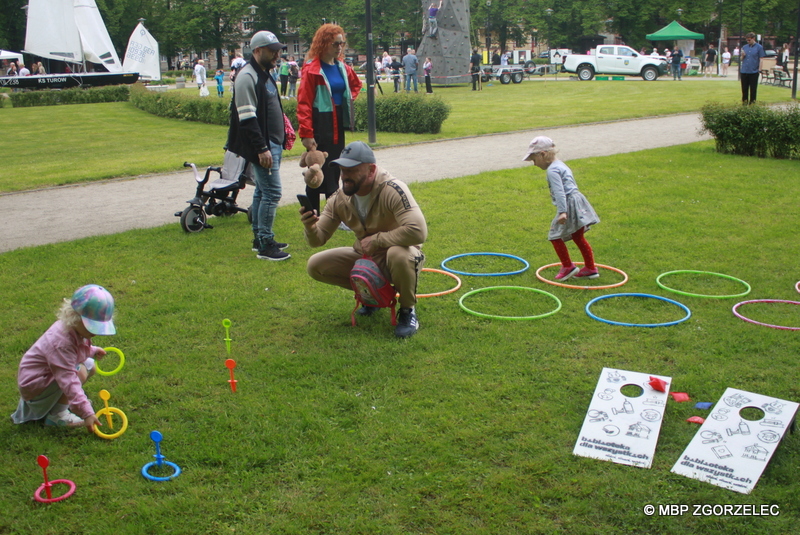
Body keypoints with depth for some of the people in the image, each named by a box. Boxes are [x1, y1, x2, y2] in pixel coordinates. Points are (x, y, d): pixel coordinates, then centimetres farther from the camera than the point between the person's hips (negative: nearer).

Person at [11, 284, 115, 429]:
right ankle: (57, 415, -13)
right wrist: (86, 412, -41)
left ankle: (60, 399, 12)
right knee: (79, 371, -27)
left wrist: (91, 351, 5)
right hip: (34, 384, -9)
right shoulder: (61, 342, -35)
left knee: (90, 366, 6)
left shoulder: (79, 329, -6)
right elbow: (68, 379, -39)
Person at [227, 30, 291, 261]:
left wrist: (281, 138, 20)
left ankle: (260, 239, 22)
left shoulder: (265, 75, 17)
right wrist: (261, 149, -24)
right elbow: (247, 119, -21)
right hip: (263, 146, -10)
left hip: (273, 144, 10)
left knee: (262, 192, 14)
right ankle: (265, 246, -5)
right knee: (271, 192, -11)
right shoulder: (247, 77, -15)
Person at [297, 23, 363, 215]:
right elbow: (304, 103, -15)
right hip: (320, 126, -7)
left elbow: (356, 84, 31)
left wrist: (350, 99, 13)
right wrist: (306, 133, -21)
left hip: (338, 124, 7)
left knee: (334, 170, 10)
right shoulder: (312, 69, -11)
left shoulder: (342, 67, 9)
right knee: (317, 172, -2)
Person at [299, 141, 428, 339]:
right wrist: (311, 227, -28)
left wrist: (376, 240, -29)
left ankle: (407, 311, -10)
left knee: (399, 255, -41)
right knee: (315, 266, -8)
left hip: (397, 257, -6)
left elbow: (418, 231, -38)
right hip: (365, 258, 6)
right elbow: (318, 240, -3)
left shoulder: (392, 190, -26)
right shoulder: (340, 199, -7)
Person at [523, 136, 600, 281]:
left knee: (555, 236, 0)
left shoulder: (552, 170, -13)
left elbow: (559, 192, -24)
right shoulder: (561, 165, 19)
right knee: (578, 237, 18)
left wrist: (562, 212, -31)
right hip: (578, 200, 10)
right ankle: (590, 268, 23)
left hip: (569, 204, -10)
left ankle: (568, 266, 7)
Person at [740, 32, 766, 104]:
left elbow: (761, 59, -2)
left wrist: (759, 70, -7)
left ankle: (752, 102, 11)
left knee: (753, 89, 2)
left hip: (753, 71, -4)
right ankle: (744, 102, 19)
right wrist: (742, 56, -7)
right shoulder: (744, 47, 10)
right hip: (744, 71, 4)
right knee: (744, 88, 10)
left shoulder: (759, 47, -2)